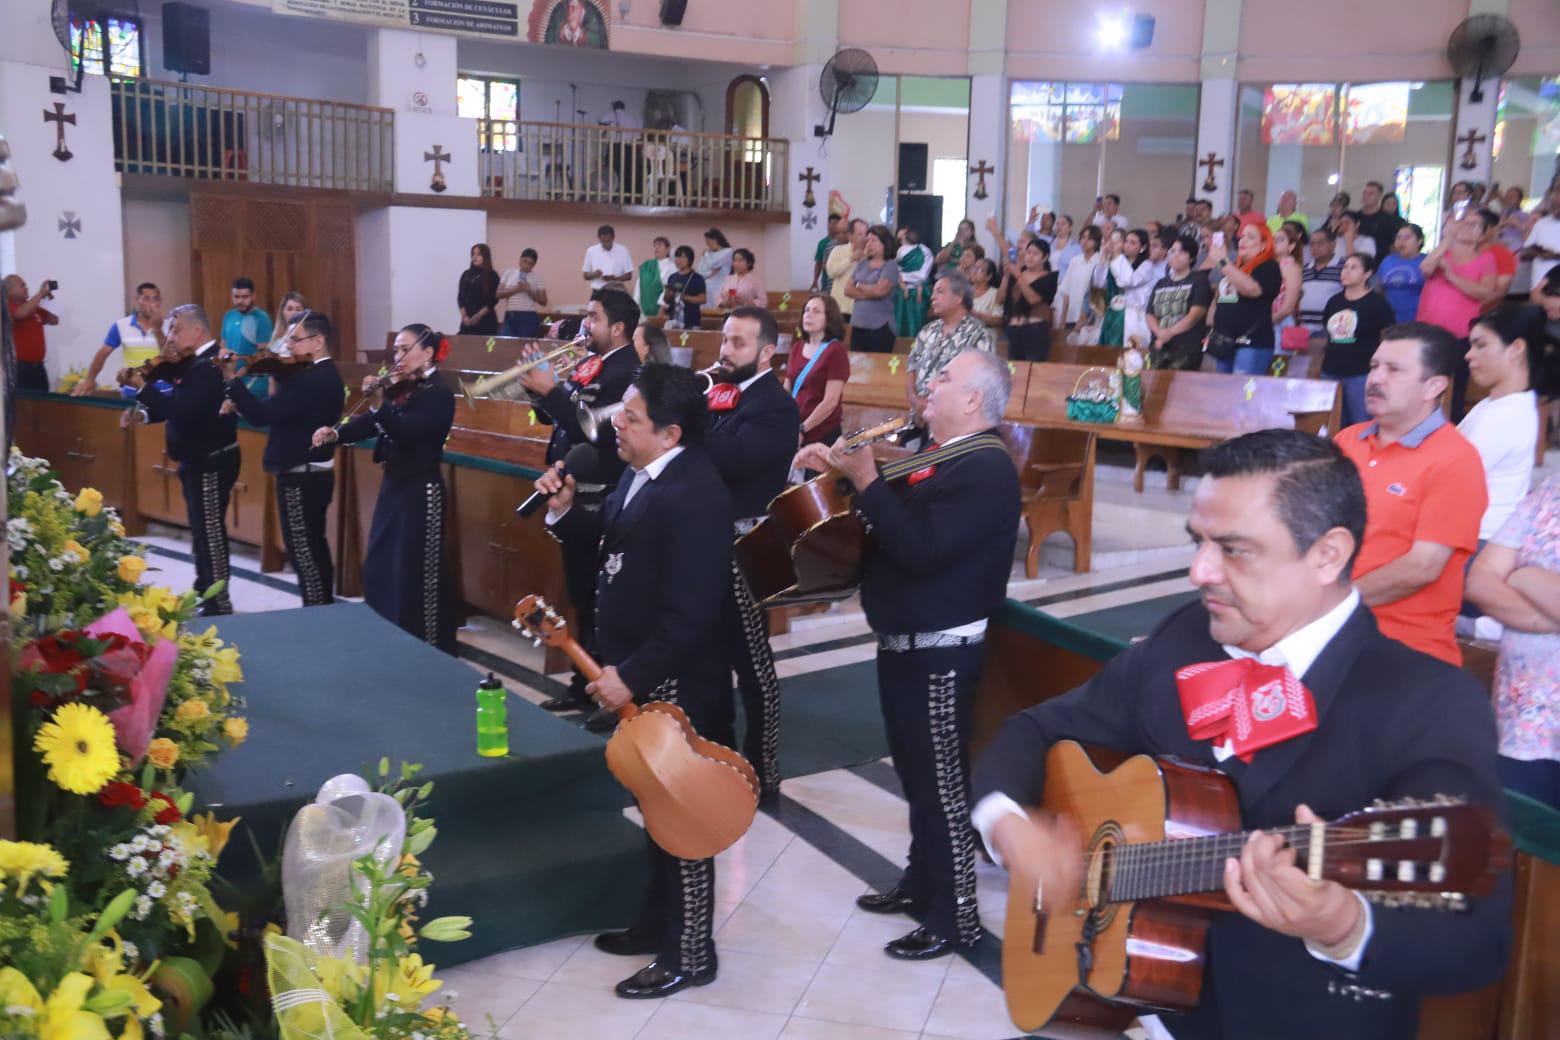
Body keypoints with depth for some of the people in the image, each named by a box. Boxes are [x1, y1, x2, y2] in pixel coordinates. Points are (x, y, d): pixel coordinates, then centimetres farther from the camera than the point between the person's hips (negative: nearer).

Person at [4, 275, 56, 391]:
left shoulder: (34, 307, 15)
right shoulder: (8, 307, -9)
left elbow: (54, 320, 20)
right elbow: (22, 313, -30)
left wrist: (50, 301, 4)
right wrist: (41, 292, -21)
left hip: (37, 366, 8)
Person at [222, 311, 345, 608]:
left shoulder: (311, 380, -23)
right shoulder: (323, 375, 10)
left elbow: (262, 415, -26)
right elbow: (282, 410, 11)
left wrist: (232, 380, -18)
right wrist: (277, 378, -4)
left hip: (300, 477, -10)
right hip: (314, 473, 10)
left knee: (302, 551, -2)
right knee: (313, 547, 19)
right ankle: (325, 608, 28)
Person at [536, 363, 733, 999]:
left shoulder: (695, 495, -26)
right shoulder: (640, 474, 5)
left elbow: (691, 612, -27)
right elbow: (611, 547, 18)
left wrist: (631, 675, -23)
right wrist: (565, 513, 1)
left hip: (676, 685, -10)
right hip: (637, 673, 10)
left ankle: (690, 955, 19)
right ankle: (657, 922, 39)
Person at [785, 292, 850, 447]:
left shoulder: (836, 351, -7)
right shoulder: (797, 347, 10)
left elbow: (830, 401, -13)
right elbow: (786, 391, 13)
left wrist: (802, 429, -12)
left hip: (822, 434, -5)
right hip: (793, 432, 5)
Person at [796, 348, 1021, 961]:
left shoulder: (986, 468, -20)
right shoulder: (936, 454, 12)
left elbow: (920, 549, -30)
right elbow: (891, 524, 16)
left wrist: (867, 481, -24)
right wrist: (835, 470, 3)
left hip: (940, 652, -10)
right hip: (902, 642, 10)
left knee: (940, 781, 0)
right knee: (916, 774, 20)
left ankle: (955, 917, 12)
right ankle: (921, 882, 35)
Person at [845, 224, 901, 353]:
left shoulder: (890, 266, -3)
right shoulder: (862, 264, 14)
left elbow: (880, 290, -16)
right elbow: (848, 289, 7)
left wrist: (859, 286, 1)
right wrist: (869, 292, -8)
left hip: (880, 326, -6)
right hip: (857, 324, 6)